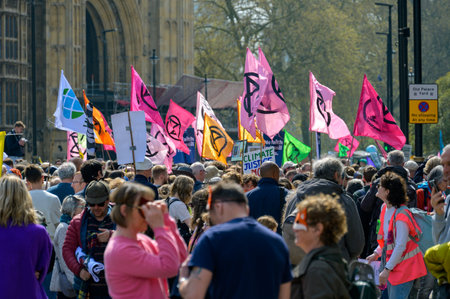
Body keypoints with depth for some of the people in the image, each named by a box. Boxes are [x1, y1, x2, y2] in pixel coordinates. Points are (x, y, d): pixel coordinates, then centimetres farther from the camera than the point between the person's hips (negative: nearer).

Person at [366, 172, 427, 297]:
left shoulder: (401, 215, -23)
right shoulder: (384, 208, 6)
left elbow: (400, 246, -24)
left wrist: (387, 269, -23)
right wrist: (377, 253, 15)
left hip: (403, 267, -9)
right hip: (390, 264, 9)